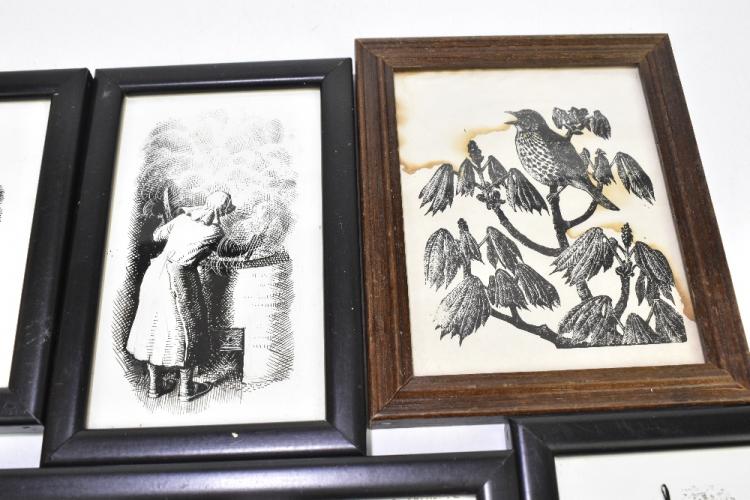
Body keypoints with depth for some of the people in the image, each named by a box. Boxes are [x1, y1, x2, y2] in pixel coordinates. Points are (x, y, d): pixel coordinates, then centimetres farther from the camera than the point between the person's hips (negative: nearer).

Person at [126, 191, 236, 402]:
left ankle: (154, 384, 31)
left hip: (155, 274, 7)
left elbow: (157, 235, 16)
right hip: (180, 279, -7)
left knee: (155, 328, 18)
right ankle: (186, 388, 21)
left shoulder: (184, 217, 9)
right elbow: (186, 258, -11)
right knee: (187, 331, 10)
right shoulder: (215, 231, -8)